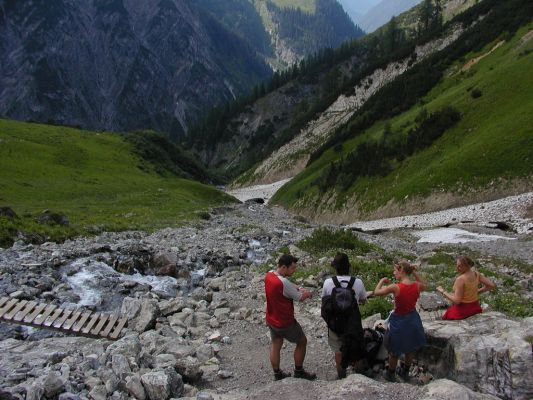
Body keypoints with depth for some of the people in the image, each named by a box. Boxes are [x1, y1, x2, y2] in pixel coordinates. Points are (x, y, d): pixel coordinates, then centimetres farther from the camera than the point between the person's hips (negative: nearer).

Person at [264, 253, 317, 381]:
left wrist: (299, 288, -4)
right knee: (302, 341, 15)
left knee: (275, 345, 21)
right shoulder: (283, 283, -33)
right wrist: (307, 293, 1)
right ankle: (299, 371, 29)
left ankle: (277, 374, 36)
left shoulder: (269, 275, -7)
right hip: (285, 323, -8)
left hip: (271, 320, 8)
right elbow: (300, 298, -19)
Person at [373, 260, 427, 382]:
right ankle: (405, 372, 45)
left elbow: (376, 292, -16)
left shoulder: (395, 287, -27)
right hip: (413, 320, 4)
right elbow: (425, 285, 12)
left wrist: (382, 281, 1)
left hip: (399, 321, -4)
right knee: (410, 349, 26)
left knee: (394, 351, 18)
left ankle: (390, 375, 37)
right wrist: (414, 272, 4)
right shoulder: (417, 286, -13)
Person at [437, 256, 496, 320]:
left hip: (462, 310, -7)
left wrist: (443, 292, -14)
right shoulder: (476, 274, -7)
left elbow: (457, 301, -26)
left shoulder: (460, 279, -28)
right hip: (475, 307, 7)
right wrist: (477, 291, 6)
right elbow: (492, 285, -2)